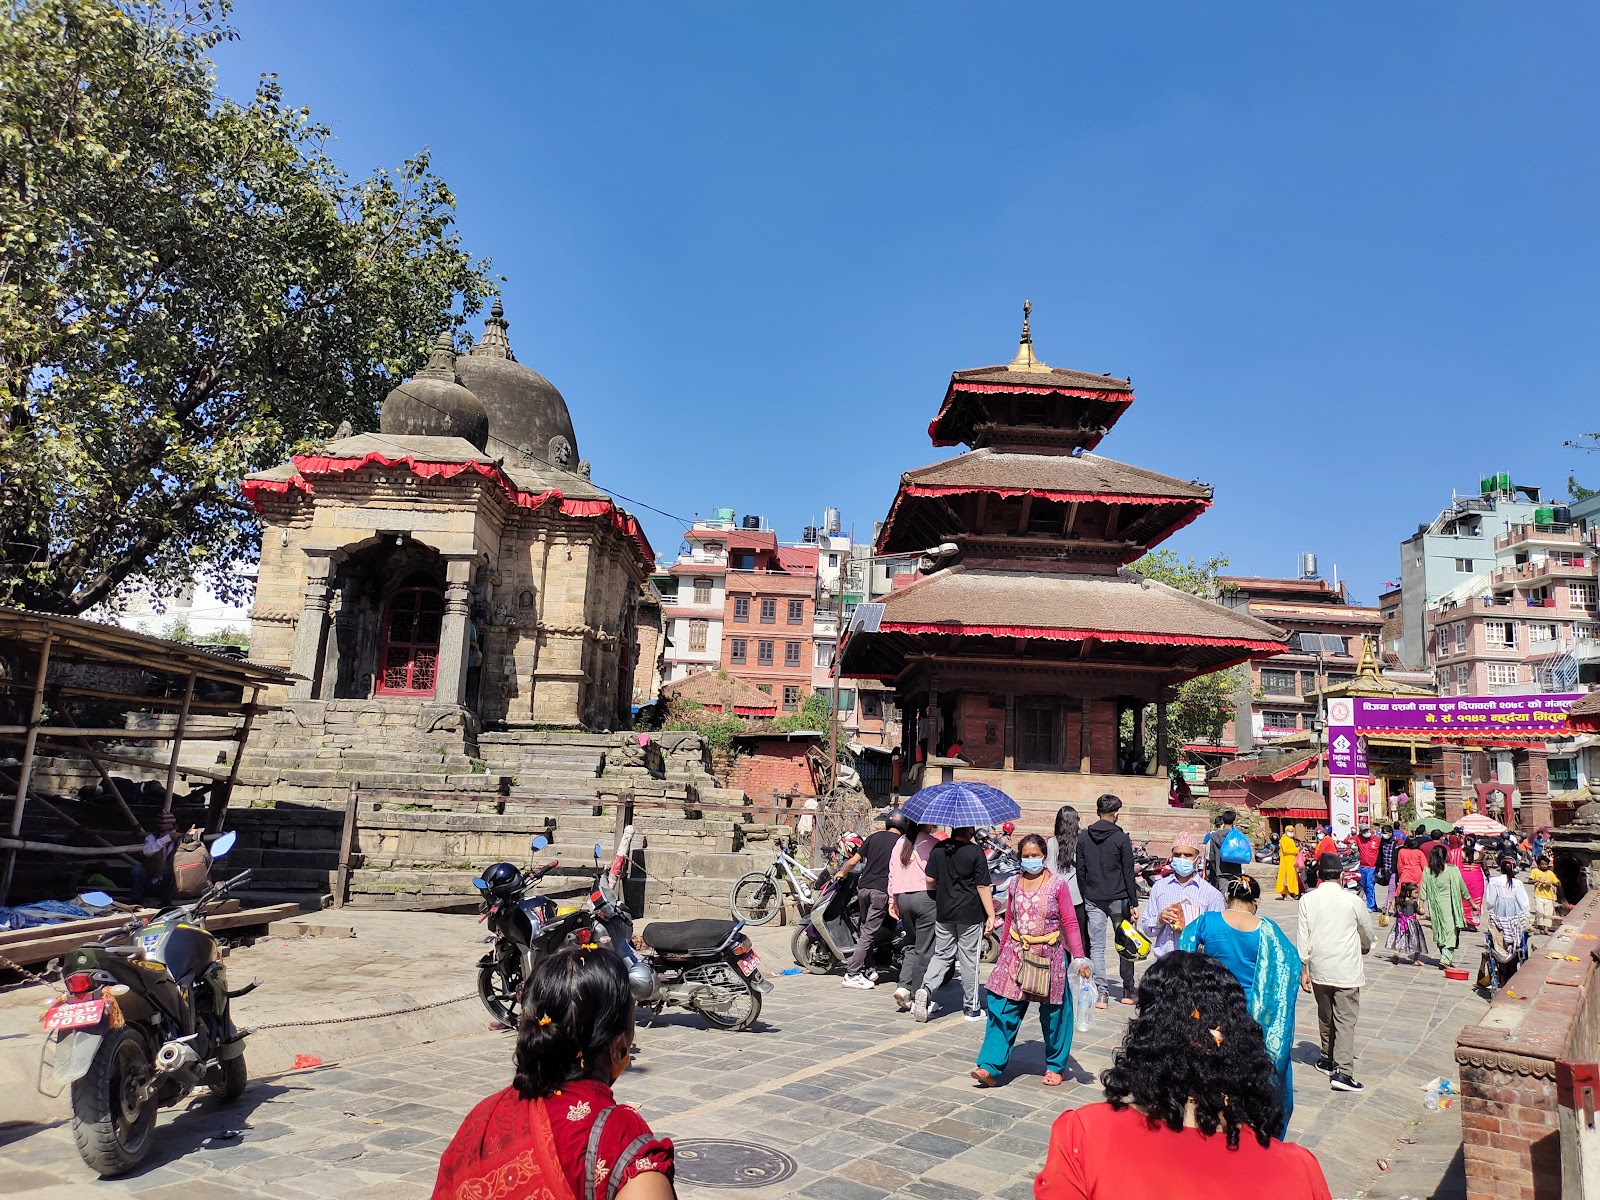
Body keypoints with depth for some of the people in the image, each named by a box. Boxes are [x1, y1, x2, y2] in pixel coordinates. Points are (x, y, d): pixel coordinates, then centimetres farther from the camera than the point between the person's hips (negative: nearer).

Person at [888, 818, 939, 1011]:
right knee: (924, 950, 2)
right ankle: (916, 997, 4)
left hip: (903, 898, 6)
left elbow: (892, 873, 14)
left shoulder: (900, 842, 12)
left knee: (914, 945, 18)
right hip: (925, 897, -6)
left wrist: (892, 900, 19)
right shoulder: (932, 843, -6)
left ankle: (903, 986, 2)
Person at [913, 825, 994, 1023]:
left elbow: (930, 880, 4)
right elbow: (983, 887, -12)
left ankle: (925, 989, -7)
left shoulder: (937, 849, 0)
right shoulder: (975, 852, -13)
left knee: (942, 954, 14)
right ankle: (971, 1008, 16)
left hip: (943, 912, 4)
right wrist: (991, 916, -7)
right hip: (970, 914, -4)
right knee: (969, 960, 6)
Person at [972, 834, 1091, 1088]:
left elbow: (1070, 923, -6)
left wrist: (1079, 957, -13)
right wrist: (1002, 951, 15)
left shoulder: (1057, 885, -5)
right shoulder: (1015, 885, 6)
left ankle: (1054, 1067, 28)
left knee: (1053, 1015, 8)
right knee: (1002, 1010, -5)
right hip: (1016, 955, 3)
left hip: (1049, 956, -3)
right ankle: (990, 1067, -3)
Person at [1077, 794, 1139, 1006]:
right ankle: (1128, 990, 19)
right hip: (1118, 899, -2)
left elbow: (1080, 871, 7)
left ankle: (1101, 991, -3)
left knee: (1096, 946, 4)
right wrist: (1132, 903, -4)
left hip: (1093, 900, 2)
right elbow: (1128, 873, -8)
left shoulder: (1084, 837, 4)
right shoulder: (1121, 839, -8)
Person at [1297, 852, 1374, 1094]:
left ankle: (1328, 1059, 33)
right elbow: (1367, 932, 9)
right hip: (1347, 970, -2)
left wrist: (1303, 969, 6)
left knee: (1325, 1016, 19)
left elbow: (1302, 937, -3)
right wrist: (1365, 947, 32)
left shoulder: (1308, 900, -4)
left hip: (1319, 969, 3)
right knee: (1346, 1020, -1)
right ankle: (1342, 1072, -9)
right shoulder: (1352, 901, -8)